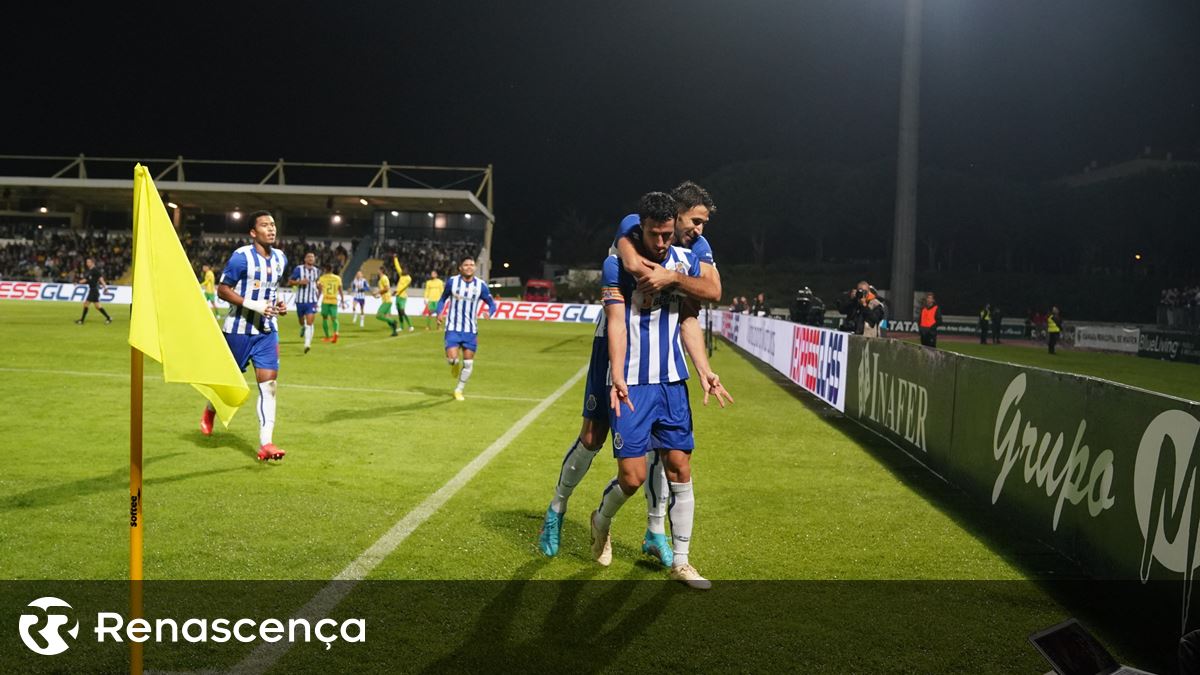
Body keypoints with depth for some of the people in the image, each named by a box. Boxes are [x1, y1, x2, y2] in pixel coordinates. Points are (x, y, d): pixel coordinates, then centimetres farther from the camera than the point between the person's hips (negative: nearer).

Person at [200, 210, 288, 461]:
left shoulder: (280, 258, 7)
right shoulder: (241, 257, -13)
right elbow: (222, 289, -12)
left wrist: (278, 304, 3)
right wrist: (254, 305, -22)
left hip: (267, 331, 4)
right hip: (238, 329, -4)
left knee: (268, 385, -7)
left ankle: (265, 444, -8)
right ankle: (210, 410, 46)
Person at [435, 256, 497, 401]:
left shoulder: (481, 285, -3)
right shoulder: (452, 281, -4)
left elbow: (492, 303, 5)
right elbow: (443, 299, 10)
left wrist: (489, 313, -18)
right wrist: (439, 312, -8)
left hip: (470, 330, 2)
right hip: (453, 328, -2)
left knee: (468, 363, 3)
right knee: (452, 359, -17)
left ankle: (459, 390, 23)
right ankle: (455, 365, 23)